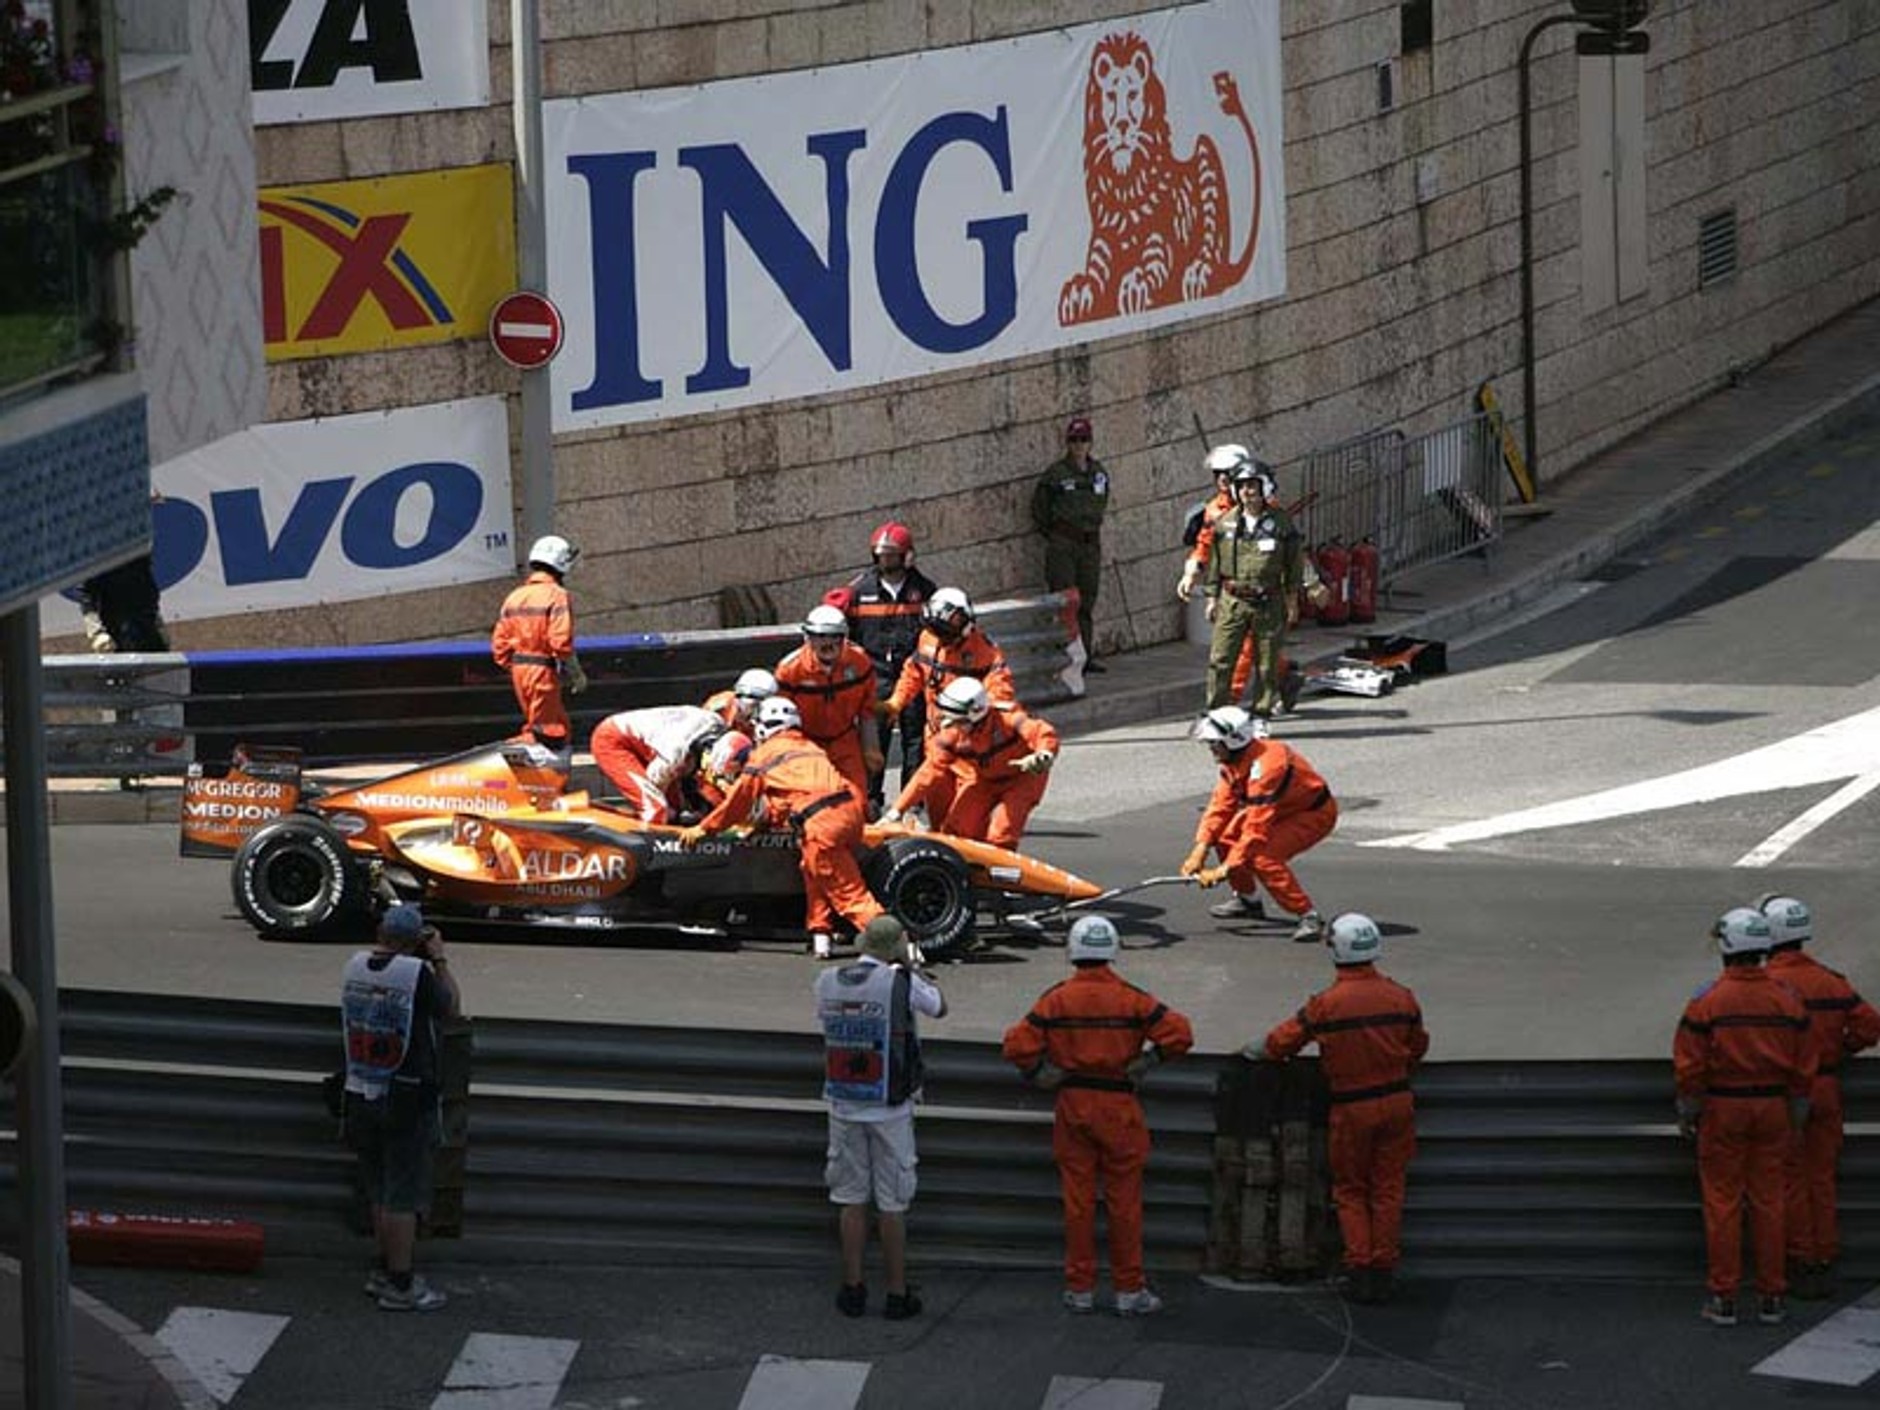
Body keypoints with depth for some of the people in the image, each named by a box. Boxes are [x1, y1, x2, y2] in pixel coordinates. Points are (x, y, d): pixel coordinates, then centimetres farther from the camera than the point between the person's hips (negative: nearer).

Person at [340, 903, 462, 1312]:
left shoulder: (355, 967, 0)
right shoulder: (417, 973, -18)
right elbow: (451, 1009, -2)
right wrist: (439, 960, 6)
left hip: (362, 1095, 6)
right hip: (407, 1100, -6)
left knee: (380, 1193, 18)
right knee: (404, 1197, 0)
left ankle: (386, 1272, 28)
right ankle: (399, 1286, 3)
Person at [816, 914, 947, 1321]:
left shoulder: (828, 982, -1)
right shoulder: (901, 983, -12)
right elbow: (940, 1007, 5)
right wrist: (912, 966, 17)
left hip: (843, 1105, 3)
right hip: (889, 1107, -3)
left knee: (851, 1199, 11)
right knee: (891, 1204, 3)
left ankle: (852, 1288, 13)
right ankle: (897, 1294, 7)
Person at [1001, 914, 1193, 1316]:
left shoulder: (1056, 999, -4)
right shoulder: (1131, 999, -7)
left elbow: (1018, 1046, -11)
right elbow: (1178, 1034, -13)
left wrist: (1041, 1075, 2)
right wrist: (1145, 1063, -2)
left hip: (1072, 1104, 1)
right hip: (1119, 1108, -1)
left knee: (1077, 1199, 8)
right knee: (1123, 1200, 5)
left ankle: (1080, 1288, 12)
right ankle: (1129, 1290, 8)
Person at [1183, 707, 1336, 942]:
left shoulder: (1265, 766, -35)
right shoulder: (1234, 760, -6)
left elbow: (1256, 828, -35)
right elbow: (1221, 805, -3)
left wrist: (1225, 869, -33)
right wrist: (1200, 849, -14)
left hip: (1314, 814, -10)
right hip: (1282, 809, 10)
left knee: (1263, 857, -29)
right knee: (1224, 835, 3)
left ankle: (1309, 917, -23)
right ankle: (1248, 900, 21)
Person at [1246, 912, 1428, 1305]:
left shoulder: (1326, 1004, -15)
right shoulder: (1401, 997, -4)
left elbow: (1281, 1042, -3)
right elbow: (1417, 1047, 10)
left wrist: (1253, 1051, 18)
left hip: (1350, 1108, -3)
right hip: (1396, 1102, 3)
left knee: (1351, 1191, 11)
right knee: (1387, 1190, 9)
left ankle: (1359, 1272, 5)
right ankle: (1382, 1272, 10)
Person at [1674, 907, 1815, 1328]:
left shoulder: (1708, 999, -10)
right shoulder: (1786, 998, 0)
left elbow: (1690, 1064, -8)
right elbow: (1804, 1066, 4)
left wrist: (1686, 1113, 2)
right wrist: (1797, 1116, 13)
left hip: (1722, 1107, -3)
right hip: (1772, 1105, 3)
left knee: (1722, 1202, 3)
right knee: (1768, 1200, 8)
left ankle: (1723, 1297, 3)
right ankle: (1771, 1296, 10)